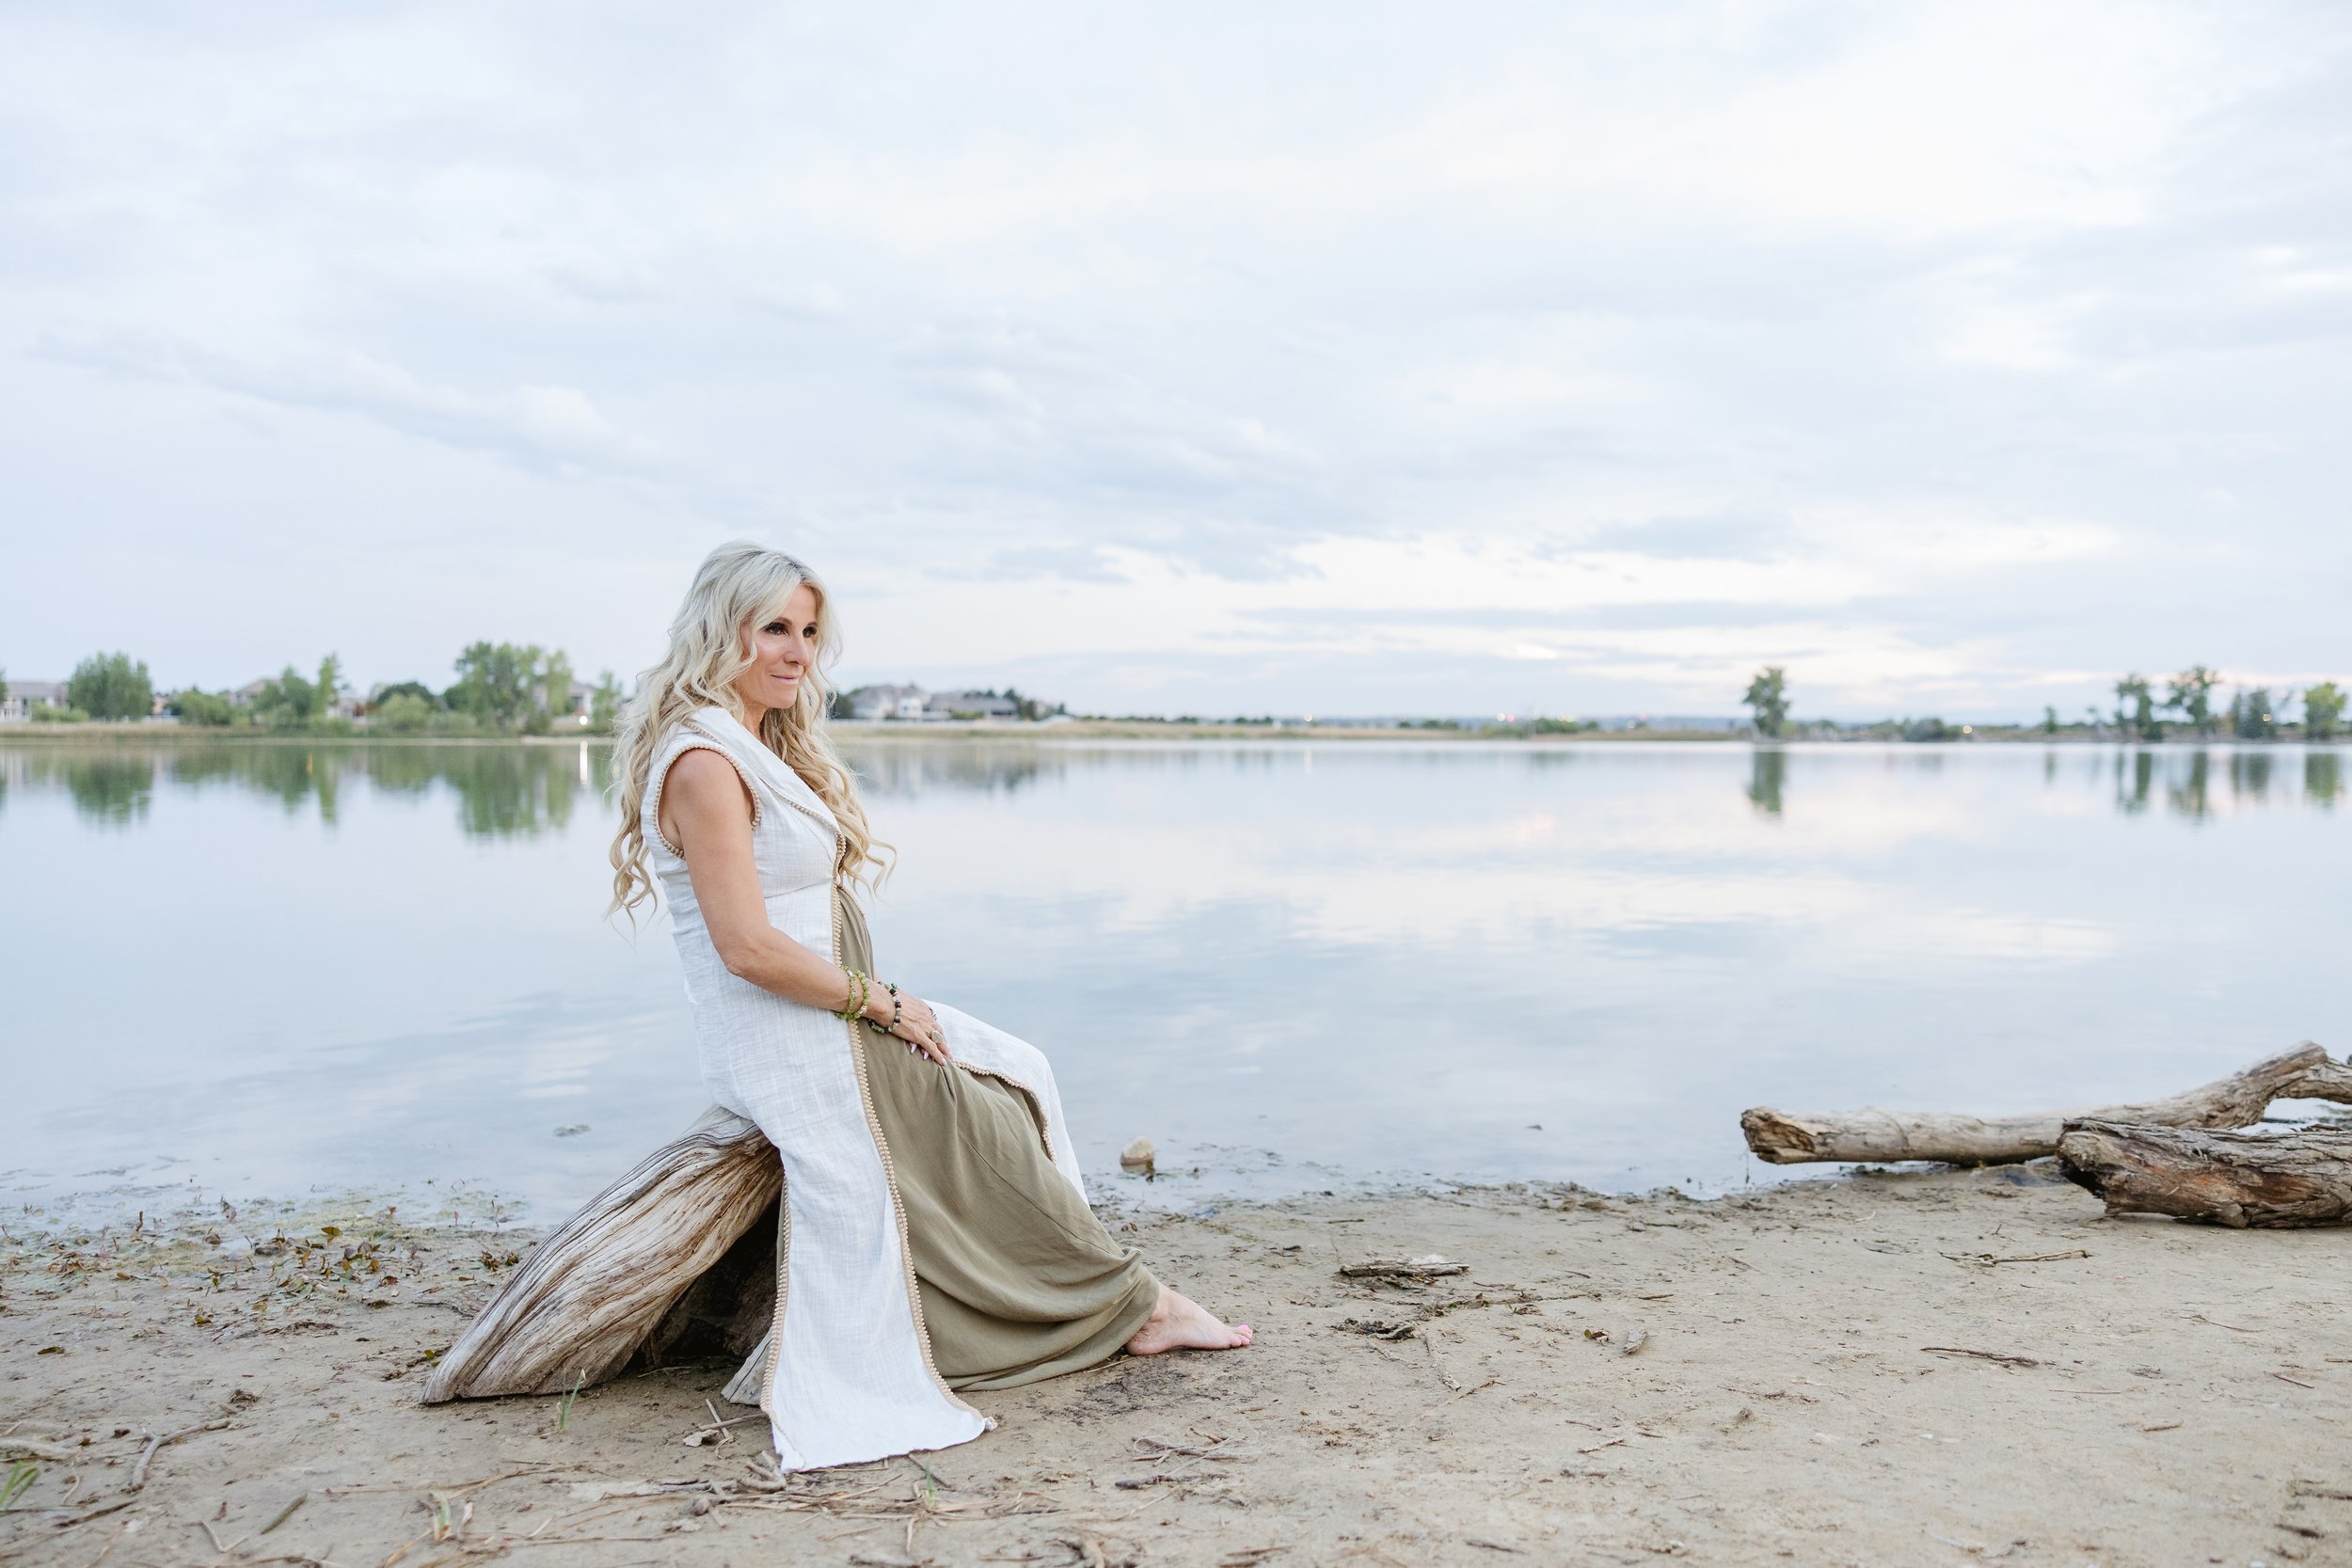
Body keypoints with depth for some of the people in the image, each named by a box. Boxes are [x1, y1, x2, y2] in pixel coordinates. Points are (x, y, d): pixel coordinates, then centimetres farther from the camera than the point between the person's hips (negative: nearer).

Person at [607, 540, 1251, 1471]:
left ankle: (1116, 1301, 18)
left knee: (1019, 1076, 13)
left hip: (828, 1012, 10)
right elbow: (748, 949, -25)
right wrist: (881, 1004, -15)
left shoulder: (760, 747, 12)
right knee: (993, 1127, 0)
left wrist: (879, 999, 5)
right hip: (791, 1047, -10)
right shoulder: (704, 763, -20)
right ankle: (1130, 1306, 17)